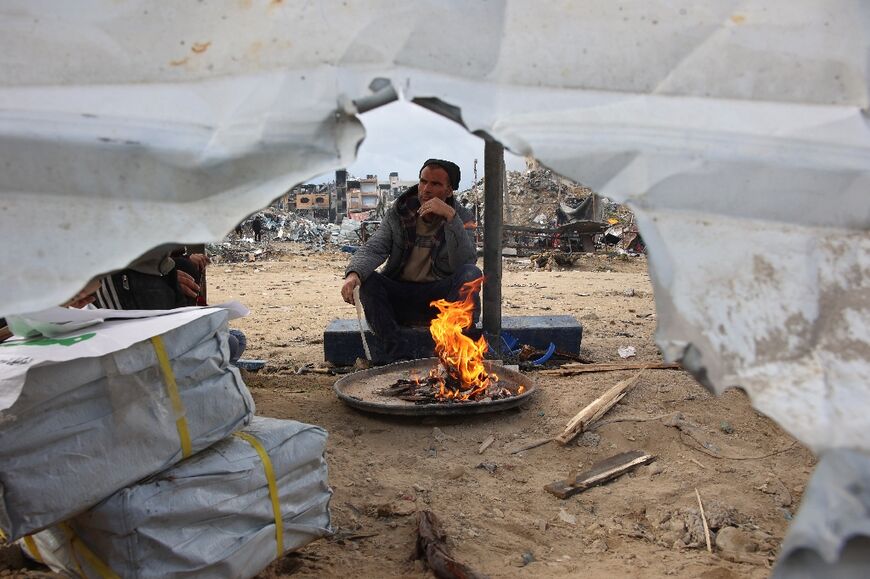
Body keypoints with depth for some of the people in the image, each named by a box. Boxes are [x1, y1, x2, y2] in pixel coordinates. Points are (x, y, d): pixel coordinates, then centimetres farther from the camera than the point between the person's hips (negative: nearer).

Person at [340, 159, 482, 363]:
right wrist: (354, 273, -31)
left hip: (439, 296, -1)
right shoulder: (398, 211, 2)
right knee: (366, 280, -25)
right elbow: (374, 248, -10)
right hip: (400, 295, 2)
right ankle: (396, 354, -31)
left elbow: (465, 261, -20)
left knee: (471, 273, -28)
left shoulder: (461, 217, -3)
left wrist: (450, 216, -29)